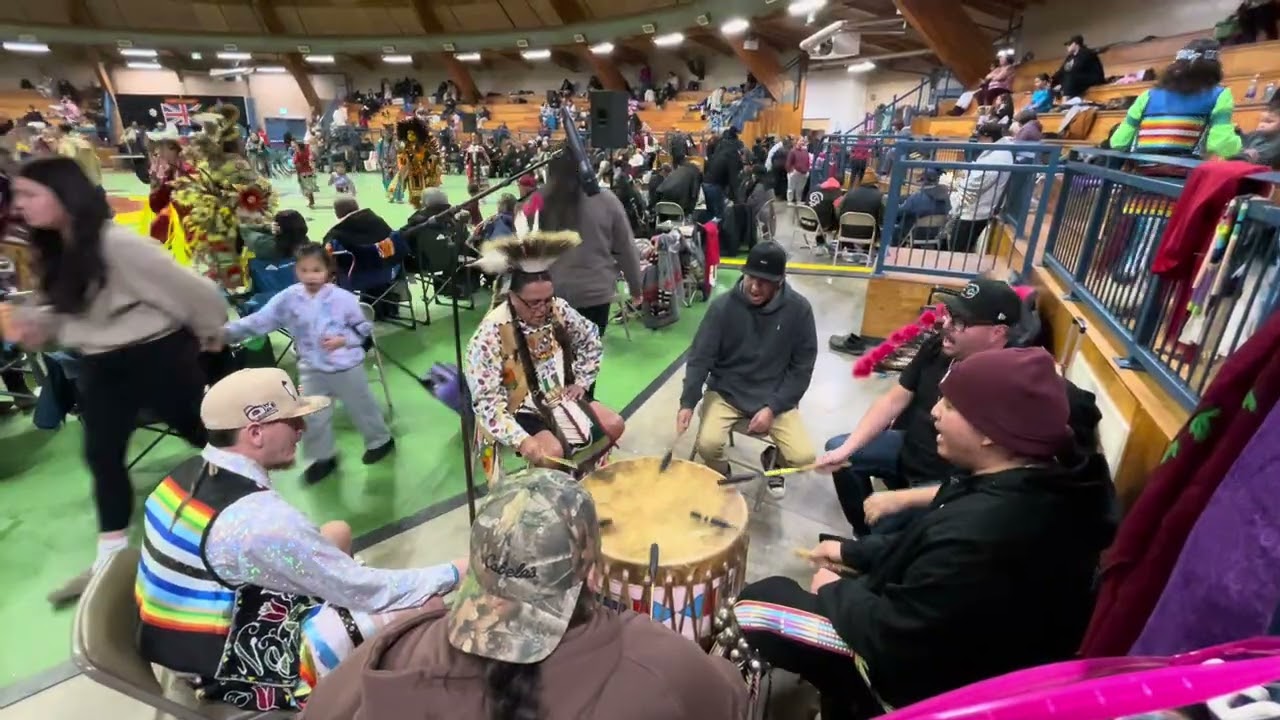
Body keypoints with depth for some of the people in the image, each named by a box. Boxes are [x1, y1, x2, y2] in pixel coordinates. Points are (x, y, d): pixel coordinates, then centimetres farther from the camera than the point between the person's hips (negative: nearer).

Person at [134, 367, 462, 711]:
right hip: (237, 671, -9)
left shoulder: (187, 473, -5)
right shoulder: (259, 518, -32)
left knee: (337, 533, 17)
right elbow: (360, 589, -23)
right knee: (427, 606, -13)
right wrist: (453, 573, -13)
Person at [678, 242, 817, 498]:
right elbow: (700, 357, -10)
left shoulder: (799, 309, -12)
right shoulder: (723, 306, -13)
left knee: (803, 457, -16)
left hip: (775, 398, 1)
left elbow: (802, 366, -6)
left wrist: (773, 407, -13)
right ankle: (721, 476, 13)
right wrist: (688, 402, -22)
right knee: (707, 444, -24)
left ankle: (772, 458, 22)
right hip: (726, 392, 0)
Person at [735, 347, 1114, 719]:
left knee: (755, 602, -2)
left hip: (938, 682, -8)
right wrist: (852, 552, 6)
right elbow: (934, 547, 5)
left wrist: (834, 590, -9)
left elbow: (892, 638, -26)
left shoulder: (978, 530, -37)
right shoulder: (1057, 478, -7)